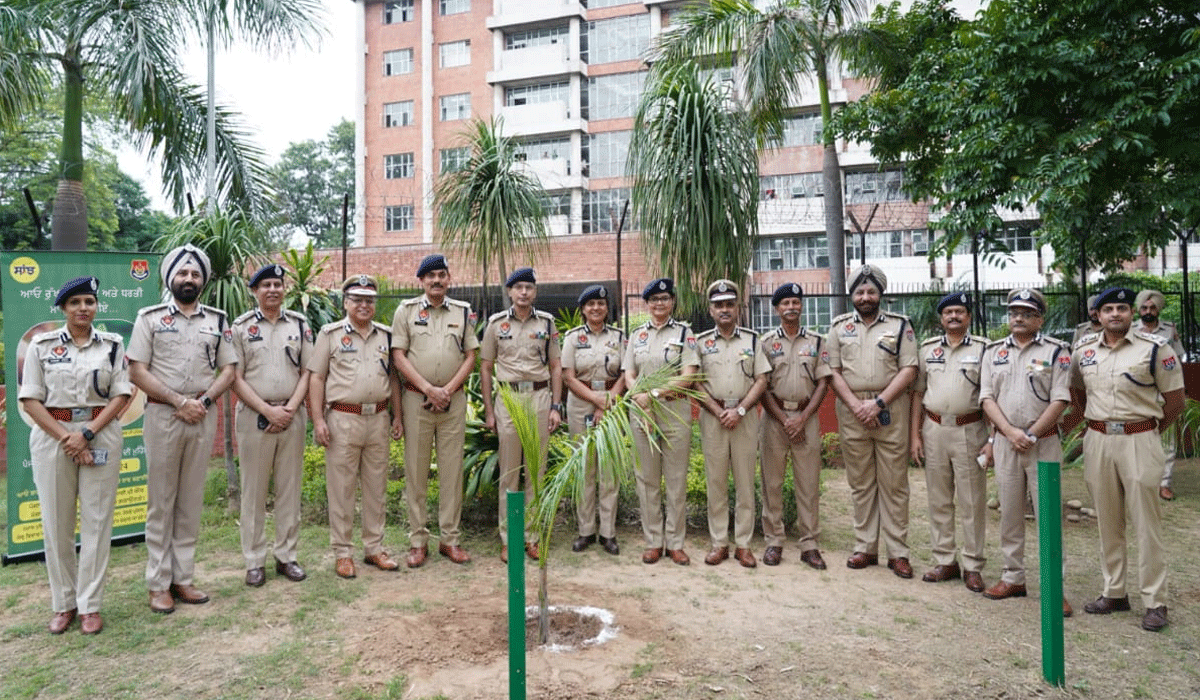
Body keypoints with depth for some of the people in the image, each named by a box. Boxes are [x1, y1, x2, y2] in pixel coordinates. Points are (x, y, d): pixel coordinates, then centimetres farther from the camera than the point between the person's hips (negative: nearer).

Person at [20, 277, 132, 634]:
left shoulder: (113, 344, 5)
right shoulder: (42, 344, 4)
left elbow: (121, 395, 0)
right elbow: (30, 399, 0)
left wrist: (87, 434, -12)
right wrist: (64, 437, -11)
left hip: (101, 436, 0)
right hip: (51, 435, 0)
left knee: (97, 520, 2)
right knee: (56, 522, 5)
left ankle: (90, 604, 12)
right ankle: (63, 603, 20)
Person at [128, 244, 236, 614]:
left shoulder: (217, 320, 10)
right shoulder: (150, 317, 3)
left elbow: (229, 369, 7)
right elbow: (136, 371, -4)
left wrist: (203, 401, -9)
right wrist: (179, 401, -12)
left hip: (204, 416, 2)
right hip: (162, 414, -2)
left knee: (191, 500, 8)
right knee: (160, 500, 3)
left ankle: (182, 579, 16)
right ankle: (159, 583, 11)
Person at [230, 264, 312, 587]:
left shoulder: (299, 324, 9)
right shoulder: (240, 327, 2)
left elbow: (307, 372, 7)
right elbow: (236, 378, -3)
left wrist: (289, 408, -7)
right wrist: (268, 411, -12)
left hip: (292, 415, 2)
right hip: (254, 416, -2)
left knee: (290, 488, 7)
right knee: (254, 490, 4)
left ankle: (287, 555, 18)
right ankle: (254, 561, 14)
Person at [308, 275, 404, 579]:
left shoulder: (385, 335, 13)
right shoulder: (330, 334, 2)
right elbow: (316, 378, -1)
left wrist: (397, 415, 11)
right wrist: (318, 420, -8)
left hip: (378, 418, 4)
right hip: (343, 419, -3)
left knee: (376, 487, 10)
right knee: (341, 489, 2)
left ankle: (374, 548, 21)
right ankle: (342, 553, 12)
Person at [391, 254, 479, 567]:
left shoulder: (464, 312, 9)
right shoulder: (406, 310, 5)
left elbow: (471, 356, 6)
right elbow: (398, 356, -1)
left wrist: (447, 390, -7)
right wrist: (429, 389, -11)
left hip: (454, 399, 1)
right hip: (416, 398, -1)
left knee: (452, 469, 4)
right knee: (416, 470, 3)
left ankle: (450, 538, 13)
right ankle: (418, 540, 12)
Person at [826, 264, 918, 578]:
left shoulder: (900, 325, 5)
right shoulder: (839, 326, 10)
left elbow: (909, 370, -2)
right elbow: (834, 372, 5)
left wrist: (878, 403, -12)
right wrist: (856, 406, -8)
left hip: (890, 409, -1)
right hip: (852, 410, 2)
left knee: (894, 483, 1)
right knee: (860, 483, 8)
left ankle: (898, 552, 9)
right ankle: (865, 548, 17)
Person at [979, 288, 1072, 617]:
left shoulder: (1056, 351, -1)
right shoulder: (994, 350, 9)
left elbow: (1060, 400, -8)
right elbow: (987, 397, 2)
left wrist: (1031, 435, -14)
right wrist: (1010, 433, -11)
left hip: (1044, 442, -3)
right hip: (1004, 442, 3)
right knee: (1009, 513, 11)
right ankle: (1013, 577, 22)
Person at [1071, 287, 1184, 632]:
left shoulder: (1154, 348, -6)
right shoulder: (1083, 350, 6)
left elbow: (1175, 399, -2)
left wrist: (1150, 432, 2)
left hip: (1139, 441, -4)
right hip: (1097, 441, 4)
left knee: (1146, 523, 0)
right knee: (1108, 522, 12)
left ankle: (1155, 602, 10)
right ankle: (1114, 592, 24)